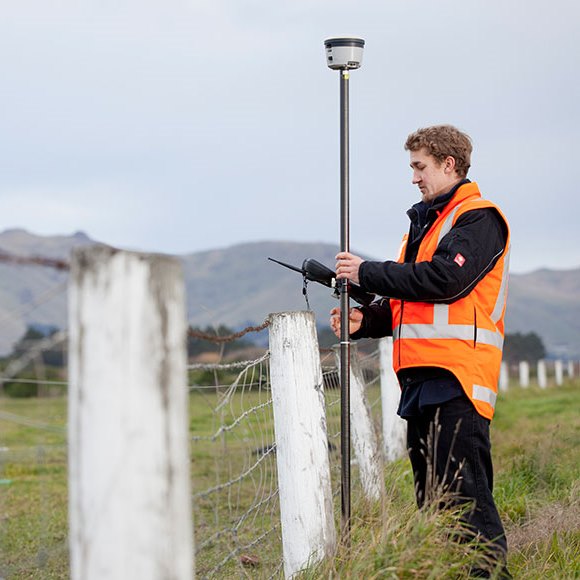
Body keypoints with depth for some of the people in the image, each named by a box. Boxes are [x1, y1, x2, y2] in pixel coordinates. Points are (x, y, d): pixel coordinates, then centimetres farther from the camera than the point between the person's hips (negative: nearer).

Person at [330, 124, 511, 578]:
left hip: (457, 378, -9)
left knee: (463, 491, -14)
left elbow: (446, 279, -19)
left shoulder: (479, 218, -3)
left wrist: (368, 273, -11)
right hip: (422, 378, 9)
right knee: (431, 495, 10)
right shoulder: (424, 222, 25)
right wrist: (366, 320, 7)